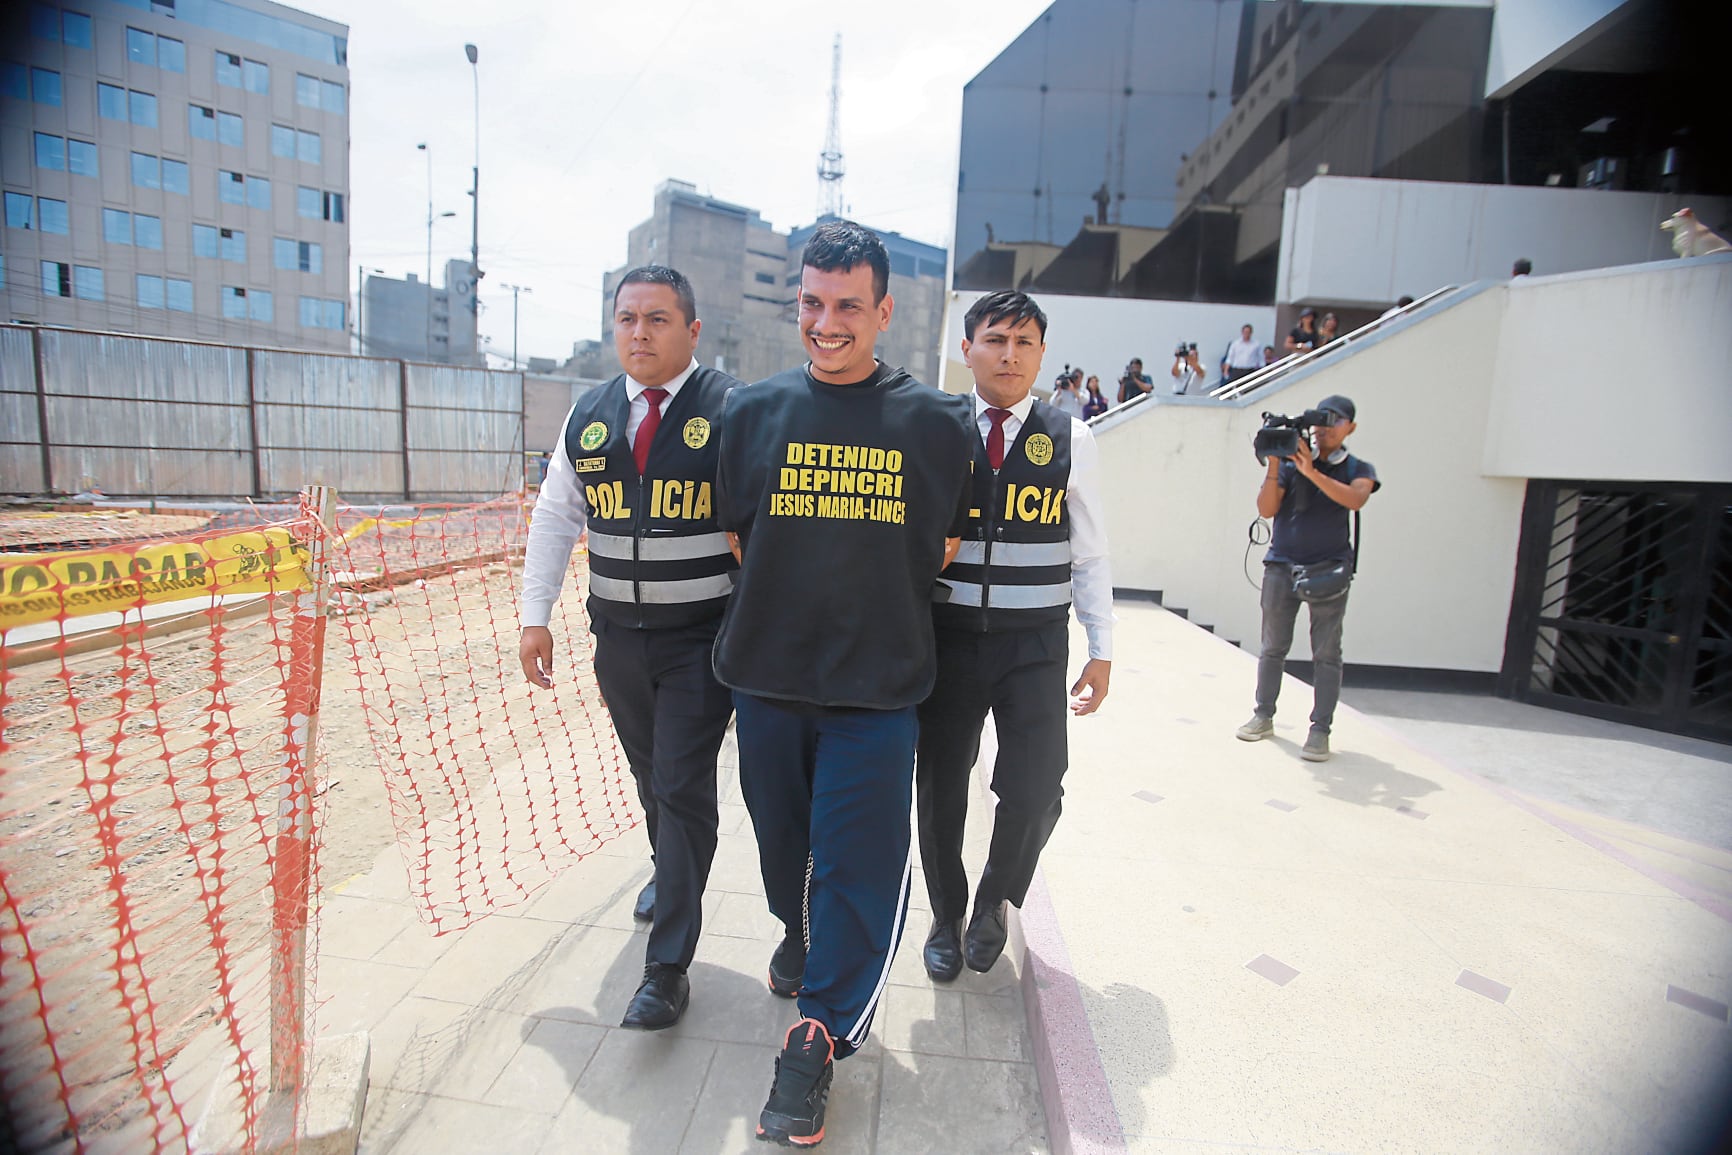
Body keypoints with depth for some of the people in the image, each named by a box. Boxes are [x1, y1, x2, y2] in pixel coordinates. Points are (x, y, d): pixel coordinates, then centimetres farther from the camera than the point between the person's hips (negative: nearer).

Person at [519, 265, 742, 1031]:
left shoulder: (733, 410, -9)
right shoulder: (587, 418, 7)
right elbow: (555, 519, 12)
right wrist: (535, 617, 8)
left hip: (703, 637, -5)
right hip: (617, 636, 5)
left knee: (683, 788, -2)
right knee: (649, 776, 20)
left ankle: (667, 968, 10)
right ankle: (669, 873, 48)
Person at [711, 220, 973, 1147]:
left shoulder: (932, 420, -2)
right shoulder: (754, 410, 2)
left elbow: (942, 548, 8)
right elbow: (738, 536, 10)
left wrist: (874, 609, 7)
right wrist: (792, 605, 6)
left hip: (876, 685, -2)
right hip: (766, 675, 3)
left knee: (859, 860, -1)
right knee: (781, 837, 19)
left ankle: (820, 1035, 19)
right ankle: (798, 934, 50)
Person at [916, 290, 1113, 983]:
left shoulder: (1070, 440, 3)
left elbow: (1090, 554, 6)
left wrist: (1101, 650, 4)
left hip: (1035, 645, 0)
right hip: (946, 639, 0)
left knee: (1036, 789, -4)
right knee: (941, 786, 9)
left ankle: (994, 902, 28)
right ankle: (947, 917, 34)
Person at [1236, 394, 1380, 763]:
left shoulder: (1357, 469, 7)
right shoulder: (1290, 463, 7)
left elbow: (1355, 500, -16)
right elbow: (1266, 509, -4)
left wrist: (1311, 472, -22)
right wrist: (1274, 465, -13)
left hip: (1329, 569, -1)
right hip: (1282, 566, 1)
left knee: (1326, 653, -1)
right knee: (1273, 647, 7)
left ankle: (1320, 730, 3)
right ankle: (1264, 716, 18)